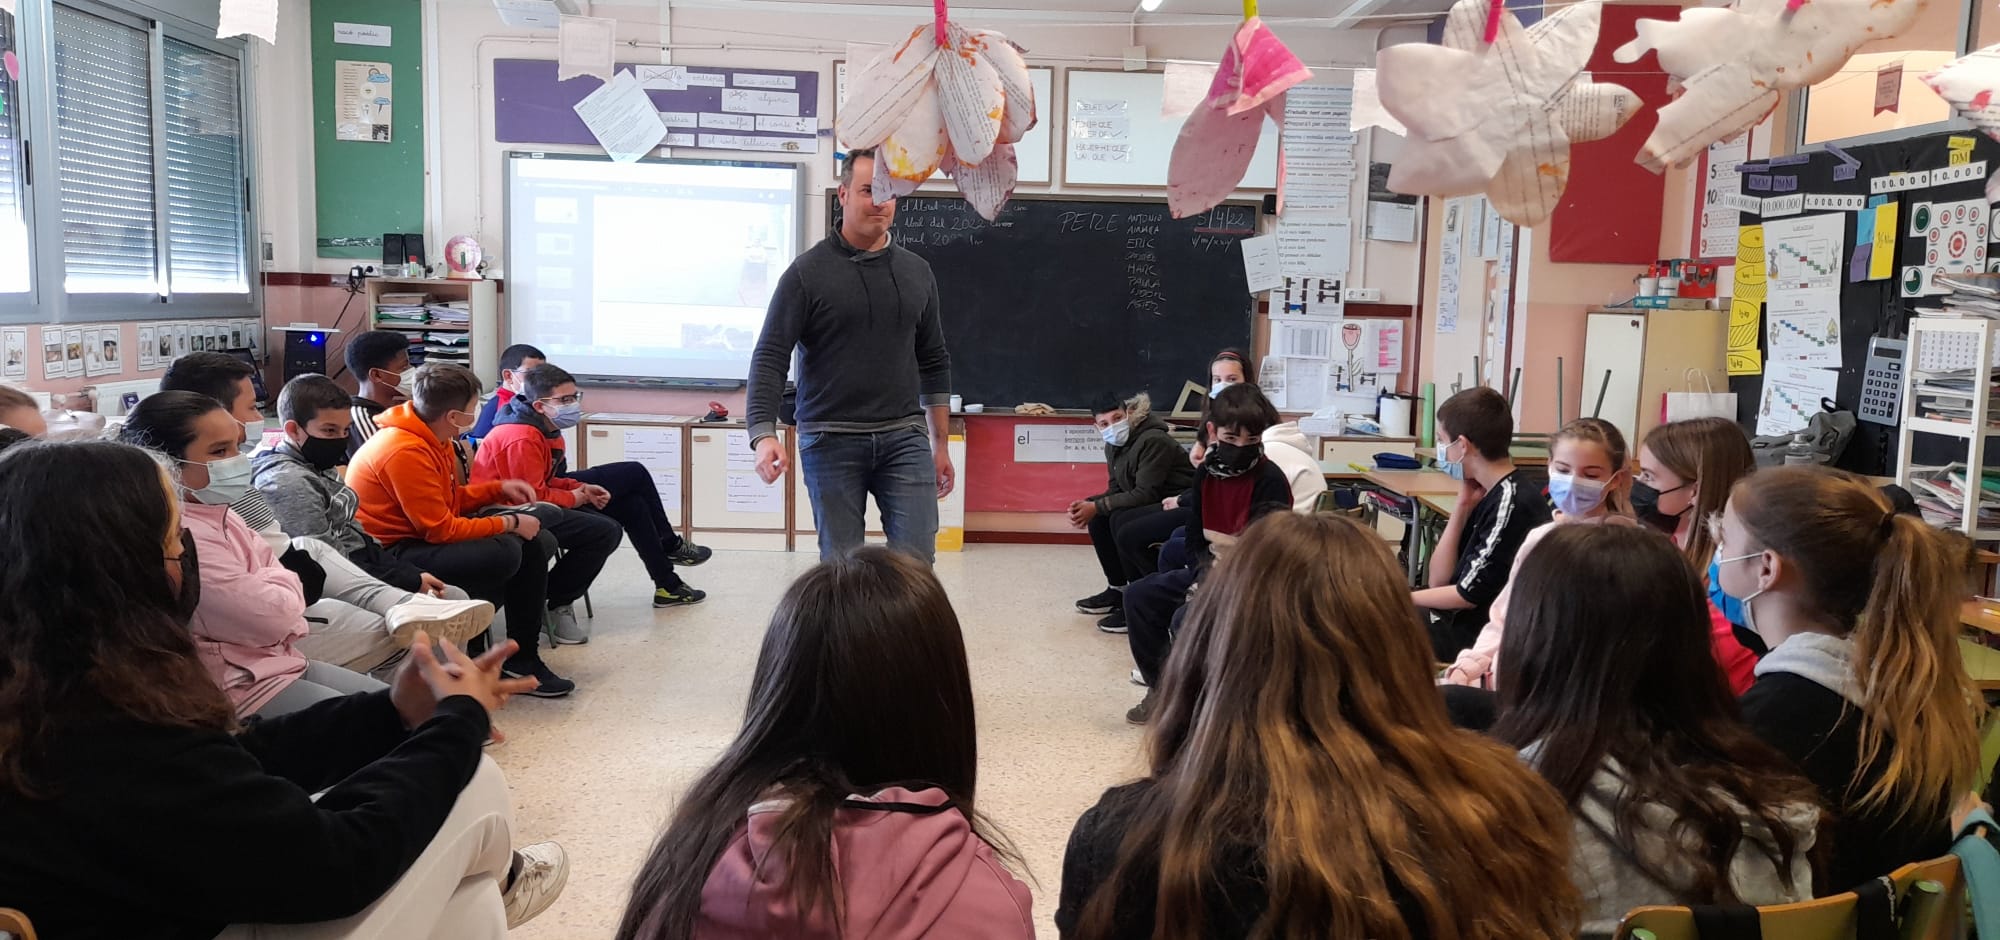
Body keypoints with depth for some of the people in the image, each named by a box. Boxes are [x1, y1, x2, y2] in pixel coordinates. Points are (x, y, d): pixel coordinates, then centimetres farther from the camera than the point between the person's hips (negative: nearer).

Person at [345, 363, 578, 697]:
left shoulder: (434, 438, 5)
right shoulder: (404, 451, -24)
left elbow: (452, 499, 19)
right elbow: (440, 529, -24)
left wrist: (499, 489, 5)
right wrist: (508, 524, -16)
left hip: (422, 539, 10)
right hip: (389, 556, -10)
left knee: (531, 544, 3)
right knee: (503, 553, -30)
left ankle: (523, 658, 6)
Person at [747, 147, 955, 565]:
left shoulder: (917, 272, 11)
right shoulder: (808, 272, -2)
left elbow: (934, 362, 17)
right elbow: (770, 358, -5)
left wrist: (941, 445, 16)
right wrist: (764, 434, -19)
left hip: (904, 436, 3)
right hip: (831, 440, -3)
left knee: (916, 559, -5)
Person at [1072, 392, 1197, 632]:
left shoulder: (1153, 441, -20)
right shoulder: (1113, 446, 7)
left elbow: (1145, 494, -23)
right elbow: (1116, 490, 10)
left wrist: (1096, 507, -21)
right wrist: (1088, 505, -10)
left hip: (1185, 506, -9)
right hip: (1159, 504, 9)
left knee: (1127, 531, -27)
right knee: (1098, 520, -1)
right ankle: (1118, 590, 11)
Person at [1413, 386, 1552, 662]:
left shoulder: (1512, 501, -19)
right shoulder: (1489, 494, 8)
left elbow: (1468, 594, -17)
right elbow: (1439, 580, 6)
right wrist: (1464, 506, 0)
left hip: (1479, 635, -8)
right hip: (1458, 619, 8)